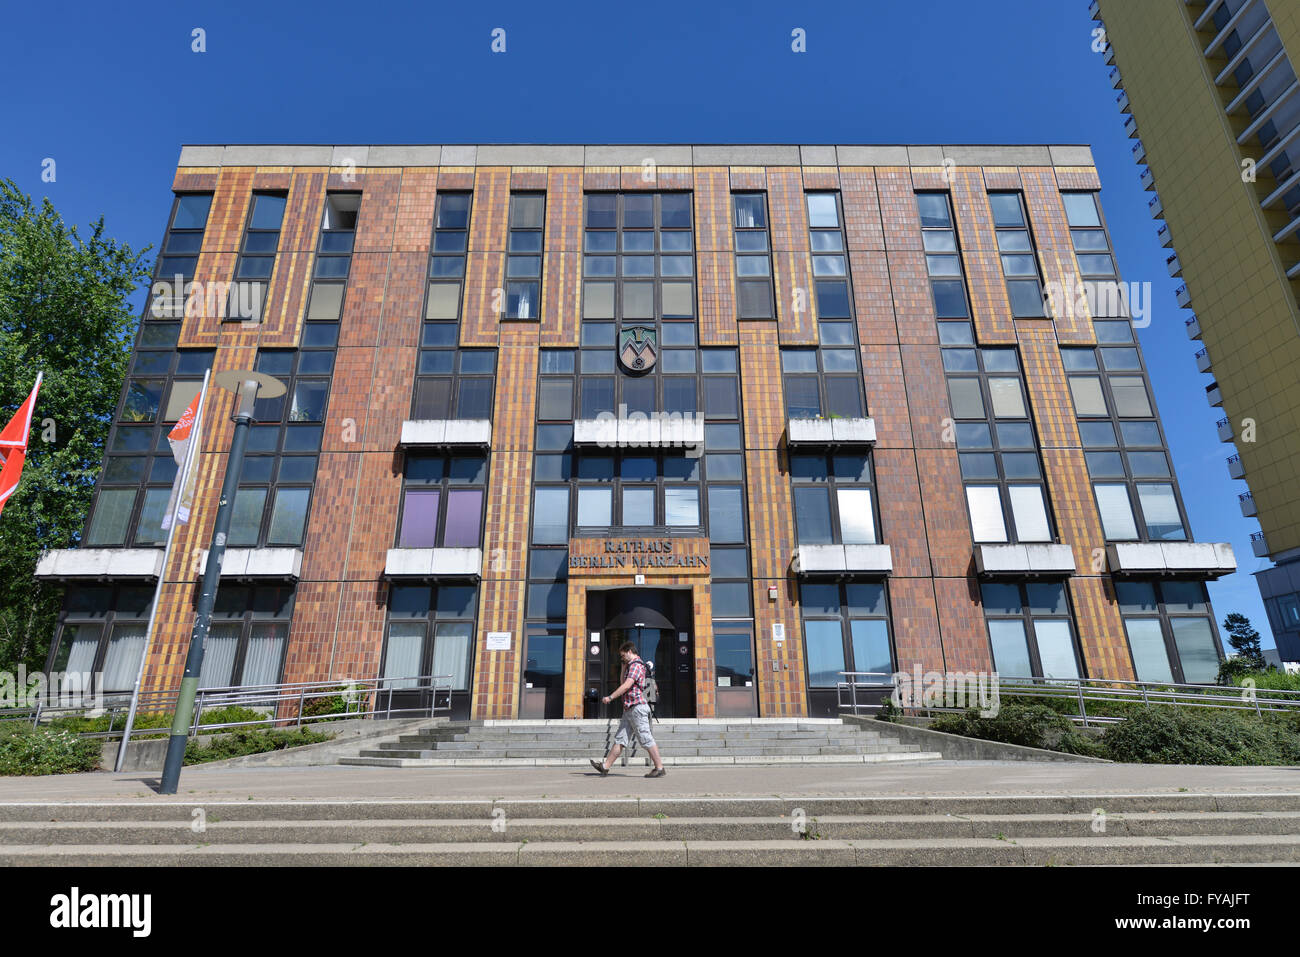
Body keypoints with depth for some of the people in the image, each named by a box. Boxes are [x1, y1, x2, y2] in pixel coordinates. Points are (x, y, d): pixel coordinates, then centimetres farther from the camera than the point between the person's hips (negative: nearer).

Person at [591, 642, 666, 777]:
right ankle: (605, 766, 12)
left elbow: (626, 685, -20)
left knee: (646, 739, -6)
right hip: (629, 709, 10)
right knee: (620, 738, 9)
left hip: (637, 707, -10)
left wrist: (610, 697, -17)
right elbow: (624, 683, 30)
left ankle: (660, 768, 0)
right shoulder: (631, 666, 21)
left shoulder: (636, 665, -11)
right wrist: (624, 667, 21)